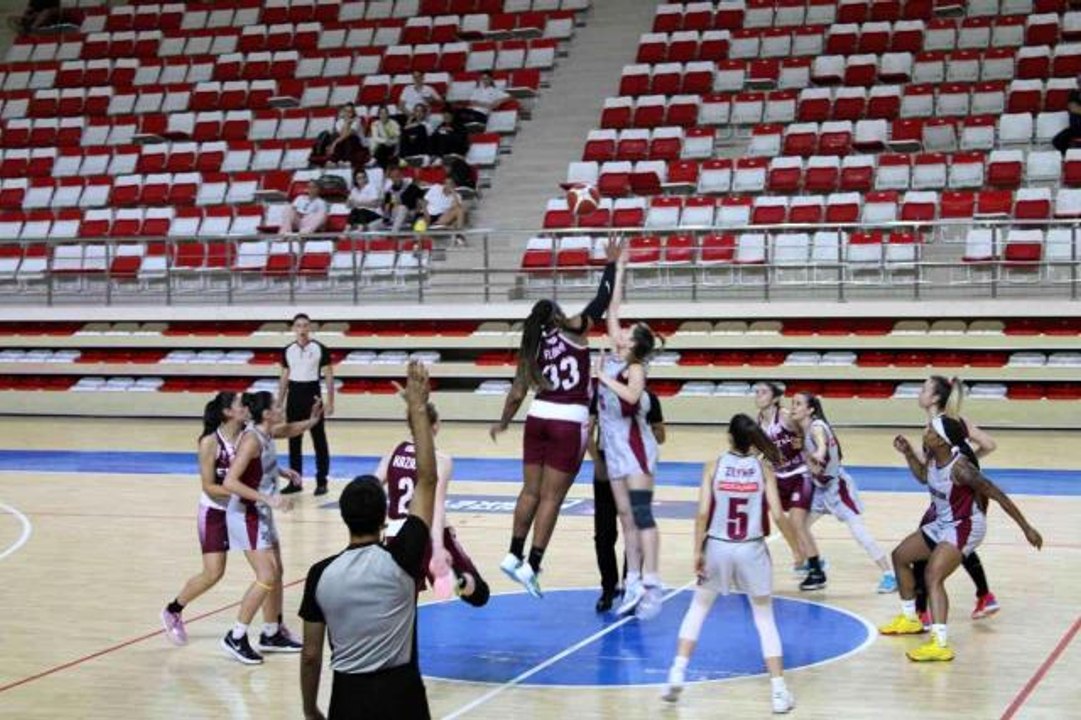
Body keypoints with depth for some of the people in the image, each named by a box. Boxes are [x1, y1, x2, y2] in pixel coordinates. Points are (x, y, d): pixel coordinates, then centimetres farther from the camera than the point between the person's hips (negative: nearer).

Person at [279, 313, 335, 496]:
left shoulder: (319, 348, -6)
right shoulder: (287, 350, 6)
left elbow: (328, 376, -4)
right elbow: (284, 377, 14)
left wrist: (330, 402, -9)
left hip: (313, 394, -4)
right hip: (294, 395, 4)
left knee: (319, 439, 0)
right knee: (294, 440, 8)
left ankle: (322, 481, 5)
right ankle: (295, 480, 16)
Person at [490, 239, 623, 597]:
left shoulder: (532, 347, 7)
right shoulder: (574, 330, -2)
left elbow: (517, 393, 10)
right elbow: (602, 301, -1)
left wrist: (502, 423, 26)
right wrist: (612, 263, 9)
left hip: (539, 418, 4)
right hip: (569, 423, -4)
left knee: (531, 491, 15)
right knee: (551, 497, -2)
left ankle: (515, 555, 20)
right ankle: (531, 566, -3)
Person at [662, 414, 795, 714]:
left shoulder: (715, 466, -4)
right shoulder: (763, 469, -4)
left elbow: (702, 513, -11)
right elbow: (778, 515, -9)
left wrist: (697, 551, -3)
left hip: (717, 548, 0)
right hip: (752, 551, 0)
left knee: (698, 609, 20)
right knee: (765, 619, 13)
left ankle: (677, 674, 10)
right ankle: (779, 692, 8)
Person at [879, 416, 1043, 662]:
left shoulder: (960, 468, -30)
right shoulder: (932, 457, -7)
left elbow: (997, 495, -25)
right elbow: (923, 477, 18)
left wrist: (1026, 528, -23)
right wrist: (908, 453, 2)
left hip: (964, 528, -10)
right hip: (943, 523, 10)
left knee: (933, 576, -28)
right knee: (900, 555, 21)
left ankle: (940, 644, -37)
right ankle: (909, 619, 37)